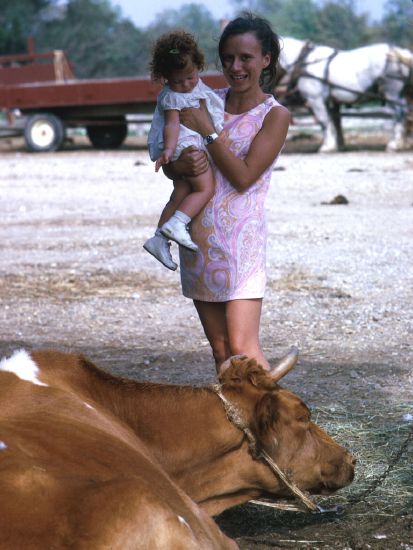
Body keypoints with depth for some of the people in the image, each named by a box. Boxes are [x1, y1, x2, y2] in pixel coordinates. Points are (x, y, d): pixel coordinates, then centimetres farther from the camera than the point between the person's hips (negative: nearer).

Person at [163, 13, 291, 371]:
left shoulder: (275, 115, -4)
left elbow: (243, 177, -13)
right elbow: (168, 166, 11)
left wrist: (206, 130, -12)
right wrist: (182, 164, -13)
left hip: (241, 241, -5)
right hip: (198, 238, 5)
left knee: (242, 347, -13)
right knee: (220, 348, 8)